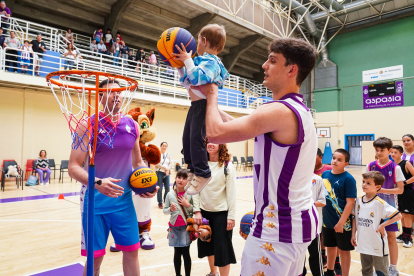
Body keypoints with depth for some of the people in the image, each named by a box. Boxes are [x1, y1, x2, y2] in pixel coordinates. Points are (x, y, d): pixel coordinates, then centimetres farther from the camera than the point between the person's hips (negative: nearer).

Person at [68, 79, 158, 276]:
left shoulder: (132, 126, 4)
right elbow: (73, 167, -12)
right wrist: (97, 183, -29)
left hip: (124, 200, 4)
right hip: (95, 201, -3)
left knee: (131, 251, 12)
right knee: (95, 257, 7)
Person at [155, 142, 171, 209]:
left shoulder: (168, 154, 9)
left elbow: (170, 163, 10)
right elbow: (156, 163, -10)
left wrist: (168, 169, -7)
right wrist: (165, 167, -11)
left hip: (167, 173, 4)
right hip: (159, 173, -4)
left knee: (167, 188, 3)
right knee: (160, 188, -1)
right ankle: (160, 203, 12)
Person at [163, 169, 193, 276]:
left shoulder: (190, 194, -6)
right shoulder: (170, 194, -3)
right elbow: (165, 210, 4)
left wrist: (188, 205, -17)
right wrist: (170, 209, -16)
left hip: (186, 227, -1)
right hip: (174, 227, 2)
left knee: (186, 253, 4)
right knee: (177, 253, 12)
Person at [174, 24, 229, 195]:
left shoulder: (210, 61, -11)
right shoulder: (202, 60, 19)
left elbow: (198, 78, -30)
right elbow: (187, 83, 25)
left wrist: (188, 60, -24)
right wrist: (180, 67, 18)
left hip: (203, 104, -10)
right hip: (195, 105, 11)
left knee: (196, 138, -13)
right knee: (187, 138, 13)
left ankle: (202, 173, -1)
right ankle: (193, 169, 25)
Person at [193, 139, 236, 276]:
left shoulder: (227, 166, -10)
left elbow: (231, 193, -10)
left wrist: (231, 216, -12)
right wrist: (197, 211, -3)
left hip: (221, 213, -4)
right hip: (204, 212, 4)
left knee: (222, 248, 2)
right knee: (207, 245, 19)